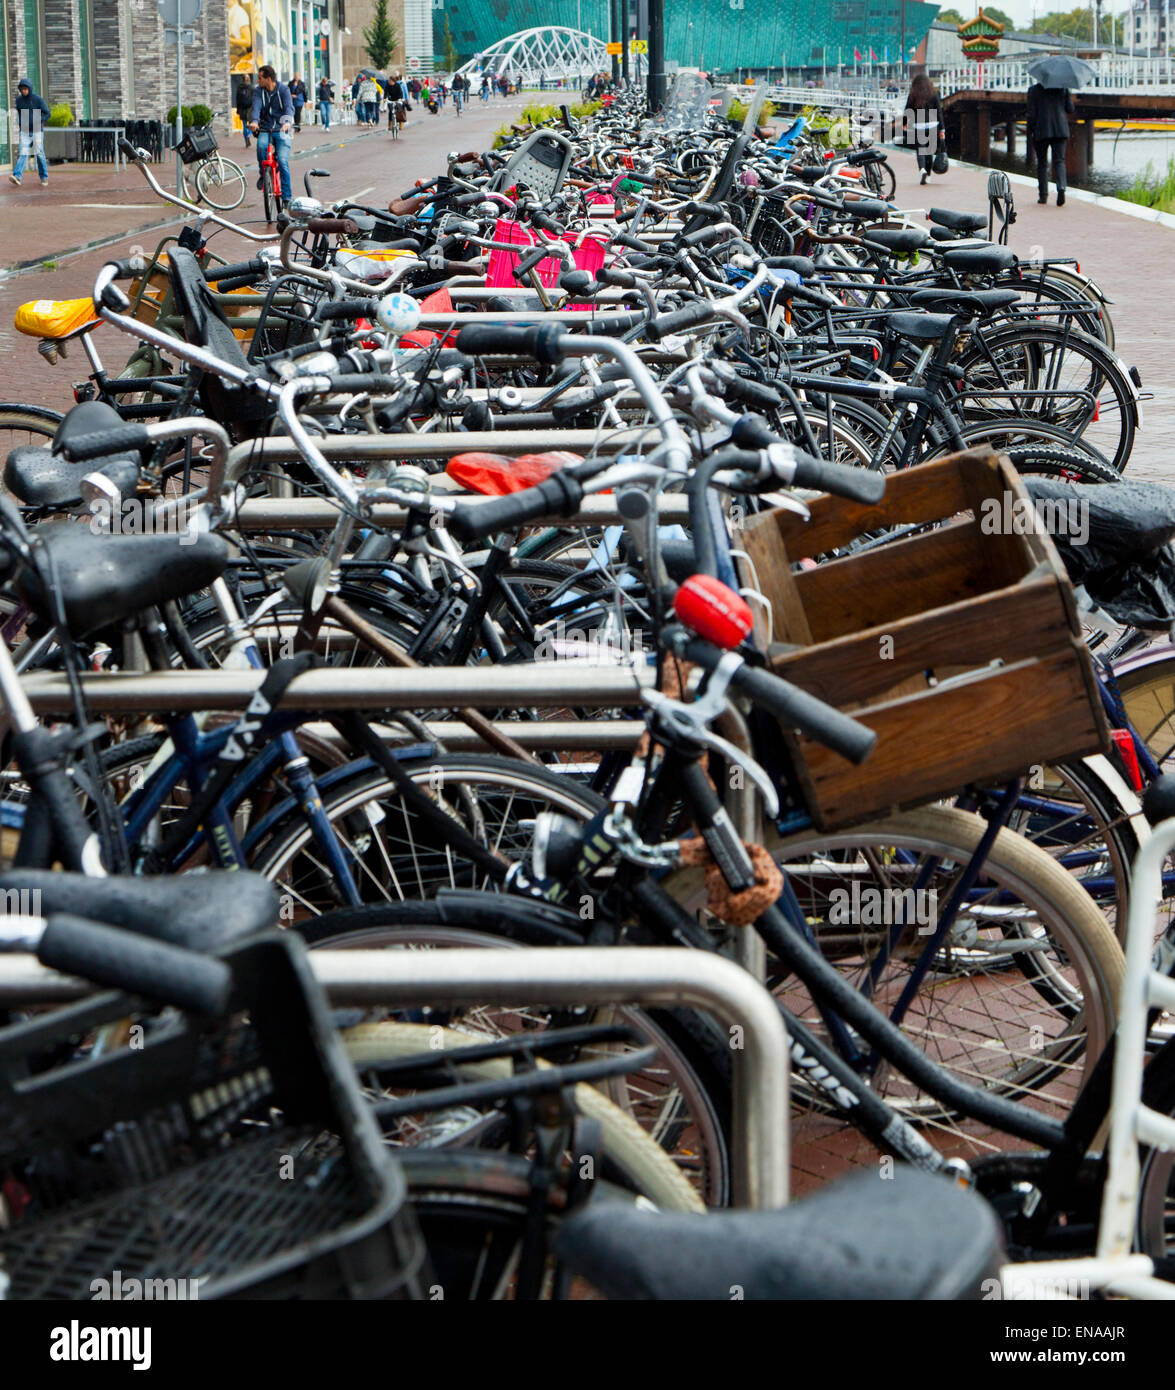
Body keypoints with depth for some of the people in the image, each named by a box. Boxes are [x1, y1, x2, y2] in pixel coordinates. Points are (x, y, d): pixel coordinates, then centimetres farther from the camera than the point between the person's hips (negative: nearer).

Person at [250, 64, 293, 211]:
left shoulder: (283, 89, -4)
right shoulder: (259, 91, 3)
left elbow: (289, 107, -18)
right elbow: (256, 106, -13)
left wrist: (287, 121, -39)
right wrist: (254, 121, -35)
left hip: (281, 130, -2)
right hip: (265, 129, 2)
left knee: (282, 161, -16)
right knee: (261, 145, -32)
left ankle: (286, 197, -8)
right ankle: (263, 174, -7)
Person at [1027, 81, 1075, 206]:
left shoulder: (1034, 89, -3)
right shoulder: (1064, 88, 2)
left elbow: (1031, 113, -6)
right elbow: (1070, 109, 5)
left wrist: (1030, 132, 1)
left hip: (1041, 131, -1)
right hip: (1060, 130, 1)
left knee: (1042, 163, 10)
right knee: (1059, 161, 1)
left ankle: (1043, 195, 10)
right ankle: (1061, 188, -24)